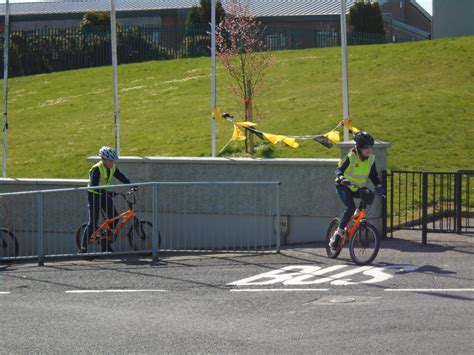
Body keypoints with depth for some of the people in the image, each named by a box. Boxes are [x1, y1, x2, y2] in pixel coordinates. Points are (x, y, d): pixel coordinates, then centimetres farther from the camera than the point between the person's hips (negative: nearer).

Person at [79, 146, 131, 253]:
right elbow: (94, 186, -35)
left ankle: (105, 245, 11)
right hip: (94, 195, -7)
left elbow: (122, 178, 4)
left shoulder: (112, 168, -2)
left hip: (104, 195, 7)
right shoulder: (97, 169, -24)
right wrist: (107, 192, -45)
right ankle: (83, 249, -10)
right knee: (93, 221, -14)